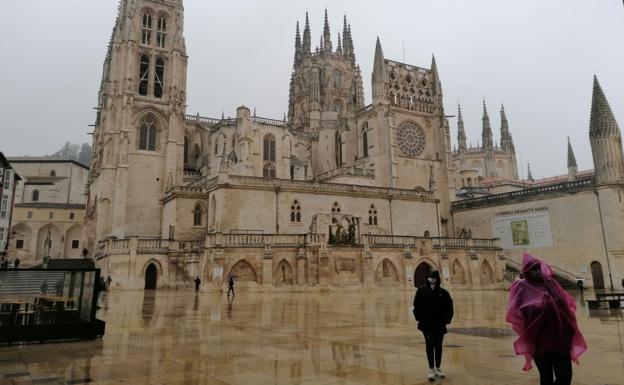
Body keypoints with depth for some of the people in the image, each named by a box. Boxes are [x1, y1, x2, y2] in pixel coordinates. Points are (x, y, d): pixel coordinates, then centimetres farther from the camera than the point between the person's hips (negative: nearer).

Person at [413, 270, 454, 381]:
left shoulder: (443, 293, -3)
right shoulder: (421, 291, -5)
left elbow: (449, 308, 4)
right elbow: (416, 306, -1)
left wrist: (446, 320, -2)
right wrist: (419, 318, -8)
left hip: (439, 325, 2)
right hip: (426, 325, -2)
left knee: (438, 346, 13)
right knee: (429, 345, -5)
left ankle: (438, 368, 27)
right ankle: (431, 369, 6)